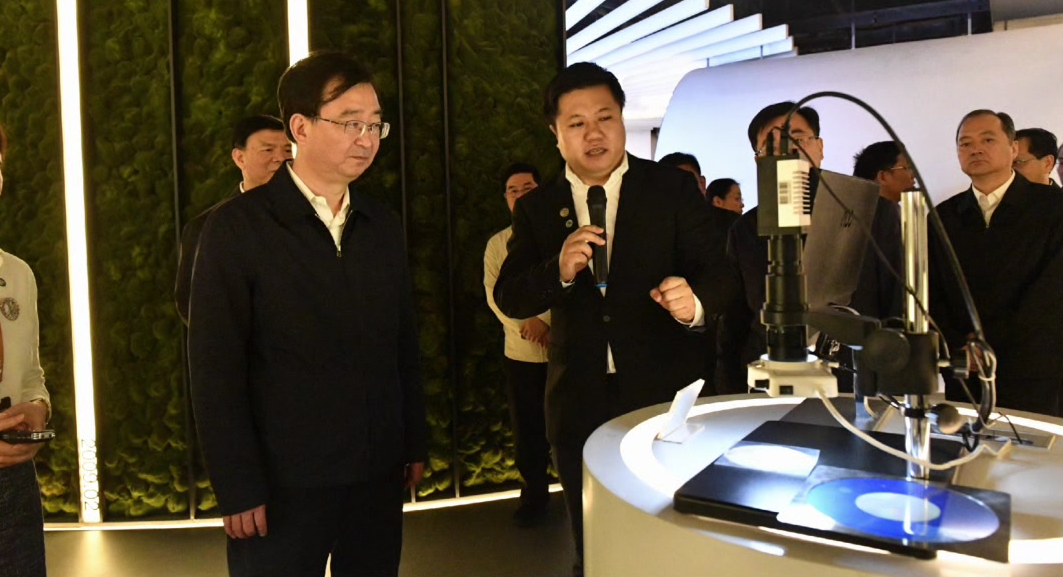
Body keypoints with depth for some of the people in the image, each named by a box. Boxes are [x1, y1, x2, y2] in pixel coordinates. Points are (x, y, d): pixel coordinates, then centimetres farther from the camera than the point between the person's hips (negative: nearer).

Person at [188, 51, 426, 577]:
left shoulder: (382, 225, 7)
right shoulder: (236, 227, -8)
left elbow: (402, 343, 10)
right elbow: (215, 368, -10)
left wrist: (414, 442, 9)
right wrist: (237, 486, -12)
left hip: (378, 472, 5)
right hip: (285, 481, -4)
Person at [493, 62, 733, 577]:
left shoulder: (674, 190, -2)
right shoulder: (535, 208, 4)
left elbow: (716, 273, -6)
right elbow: (509, 299, -2)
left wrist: (694, 301, -29)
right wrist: (558, 271, -22)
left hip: (665, 396, -2)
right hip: (580, 404, 2)